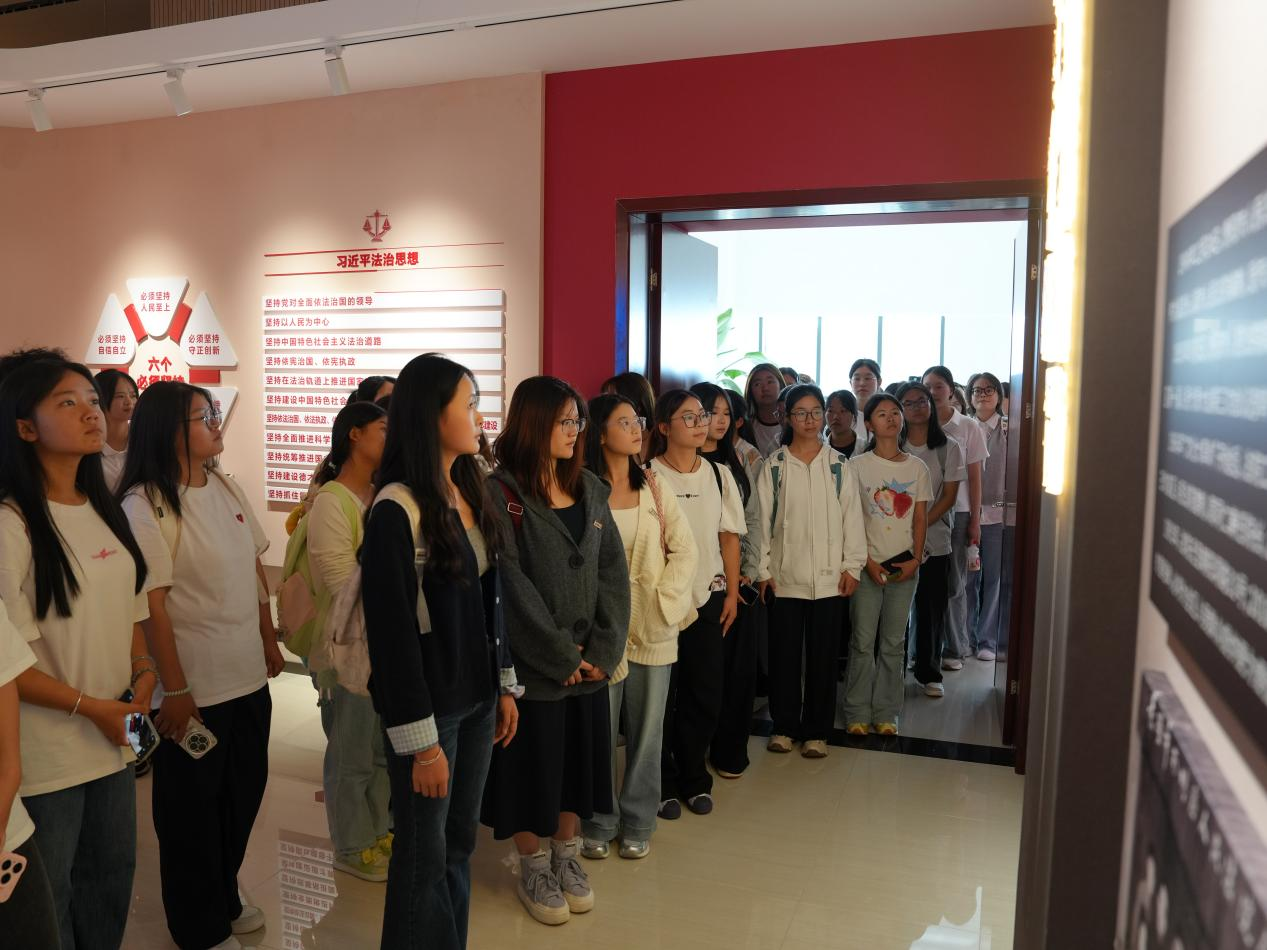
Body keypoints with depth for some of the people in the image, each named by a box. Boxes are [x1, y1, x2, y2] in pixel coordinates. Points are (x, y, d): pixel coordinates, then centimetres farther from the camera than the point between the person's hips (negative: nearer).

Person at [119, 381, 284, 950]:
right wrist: (175, 690, -17)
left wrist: (269, 640, 14)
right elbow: (151, 602, -18)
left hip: (249, 677, 7)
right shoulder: (145, 506, -16)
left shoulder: (226, 489, 5)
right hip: (194, 689, -7)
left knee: (243, 793, 19)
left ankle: (224, 899, 42)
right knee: (193, 808, 12)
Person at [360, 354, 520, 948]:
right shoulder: (397, 510, -18)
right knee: (424, 856, 9)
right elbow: (392, 631, -18)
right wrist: (420, 740, -16)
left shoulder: (472, 492, 6)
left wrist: (504, 686, 13)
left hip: (477, 700, 7)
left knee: (460, 844, 17)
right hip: (429, 706, -7)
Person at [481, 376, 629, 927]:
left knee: (581, 753, 15)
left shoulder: (590, 488, 6)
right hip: (531, 661, -5)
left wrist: (603, 648, -8)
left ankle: (567, 856, 36)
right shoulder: (501, 493, -12)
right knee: (533, 758, 8)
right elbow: (511, 585, -17)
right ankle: (532, 869, 29)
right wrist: (561, 656, -15)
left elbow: (613, 570, 2)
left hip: (590, 660, 6)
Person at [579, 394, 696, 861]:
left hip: (653, 628, 4)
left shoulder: (655, 489, 8)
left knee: (646, 730, 11)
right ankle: (598, 823, 26)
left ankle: (637, 823, 28)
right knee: (599, 730, 6)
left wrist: (664, 599, -6)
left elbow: (685, 550, 5)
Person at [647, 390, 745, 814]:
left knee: (706, 692, 9)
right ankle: (663, 783, 22)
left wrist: (732, 592, 5)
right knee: (663, 695, 4)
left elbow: (730, 537, 9)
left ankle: (693, 778, 28)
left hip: (708, 597, 4)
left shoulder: (719, 475, 7)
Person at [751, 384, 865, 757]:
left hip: (828, 576, 1)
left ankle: (816, 731, 18)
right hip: (785, 574, 0)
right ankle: (784, 726, 21)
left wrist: (851, 565, -2)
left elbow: (851, 516, 4)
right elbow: (763, 518, 1)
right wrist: (763, 569, -2)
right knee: (784, 653, 6)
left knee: (823, 655, 6)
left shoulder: (838, 465, 5)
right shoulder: (774, 465, 2)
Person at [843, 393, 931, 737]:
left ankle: (886, 713, 18)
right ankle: (857, 713, 12)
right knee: (863, 641, 2)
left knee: (893, 642, 8)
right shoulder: (858, 466, -1)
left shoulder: (917, 467, 6)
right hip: (867, 564, -2)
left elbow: (920, 519, 7)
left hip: (904, 566, 2)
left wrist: (915, 560, -4)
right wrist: (867, 561, -9)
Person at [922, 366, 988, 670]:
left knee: (954, 582, 4)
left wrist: (975, 521, 1)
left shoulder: (968, 428, 4)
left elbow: (974, 478, 4)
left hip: (957, 513, -1)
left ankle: (956, 648, 16)